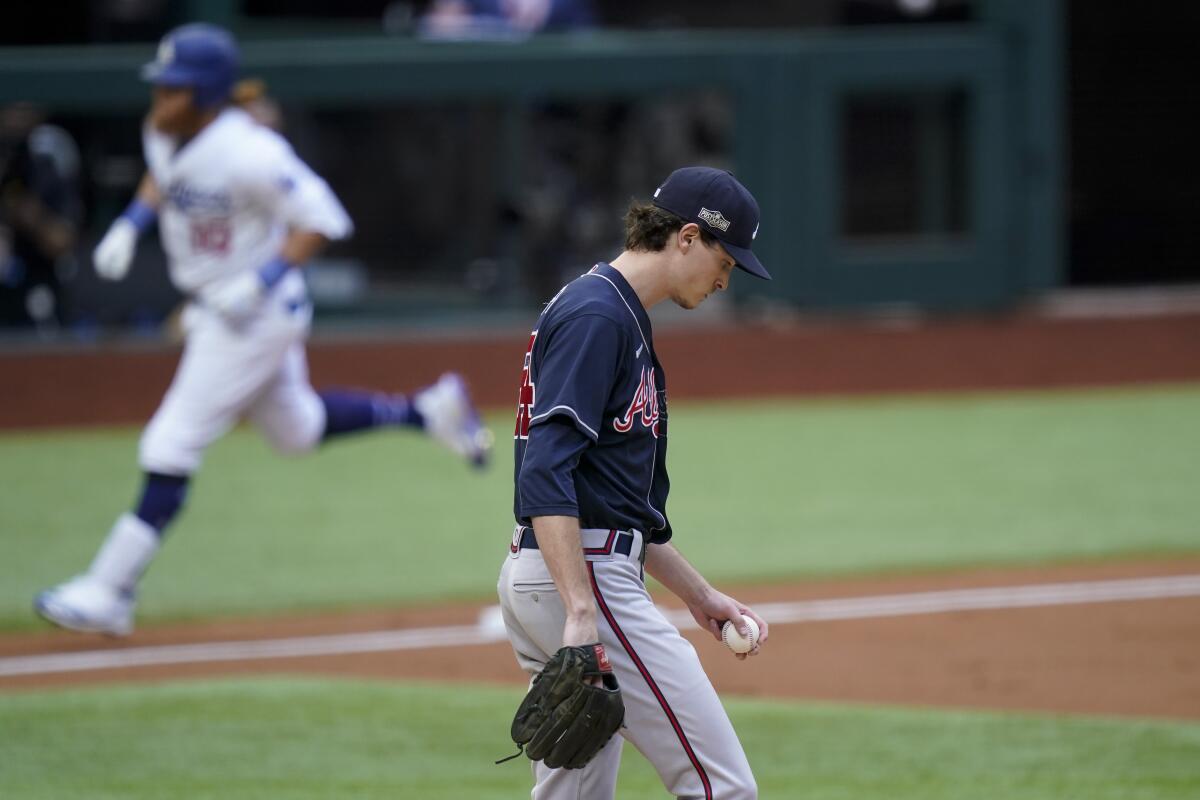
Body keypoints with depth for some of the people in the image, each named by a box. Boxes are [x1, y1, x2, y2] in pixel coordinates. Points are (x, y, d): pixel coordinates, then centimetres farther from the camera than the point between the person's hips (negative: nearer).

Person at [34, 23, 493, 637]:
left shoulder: (247, 153, -28)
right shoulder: (163, 133, -4)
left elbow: (322, 219, -23)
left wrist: (262, 281, -30)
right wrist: (131, 223, 4)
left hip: (258, 312, -9)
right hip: (211, 310, 9)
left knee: (172, 446, -10)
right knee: (296, 430, 23)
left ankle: (109, 591, -7)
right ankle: (428, 410, 35)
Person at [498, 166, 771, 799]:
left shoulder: (621, 319, 20)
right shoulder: (597, 317, -12)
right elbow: (546, 475, -23)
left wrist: (699, 595, 25)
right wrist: (581, 613, -30)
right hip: (585, 579, -11)